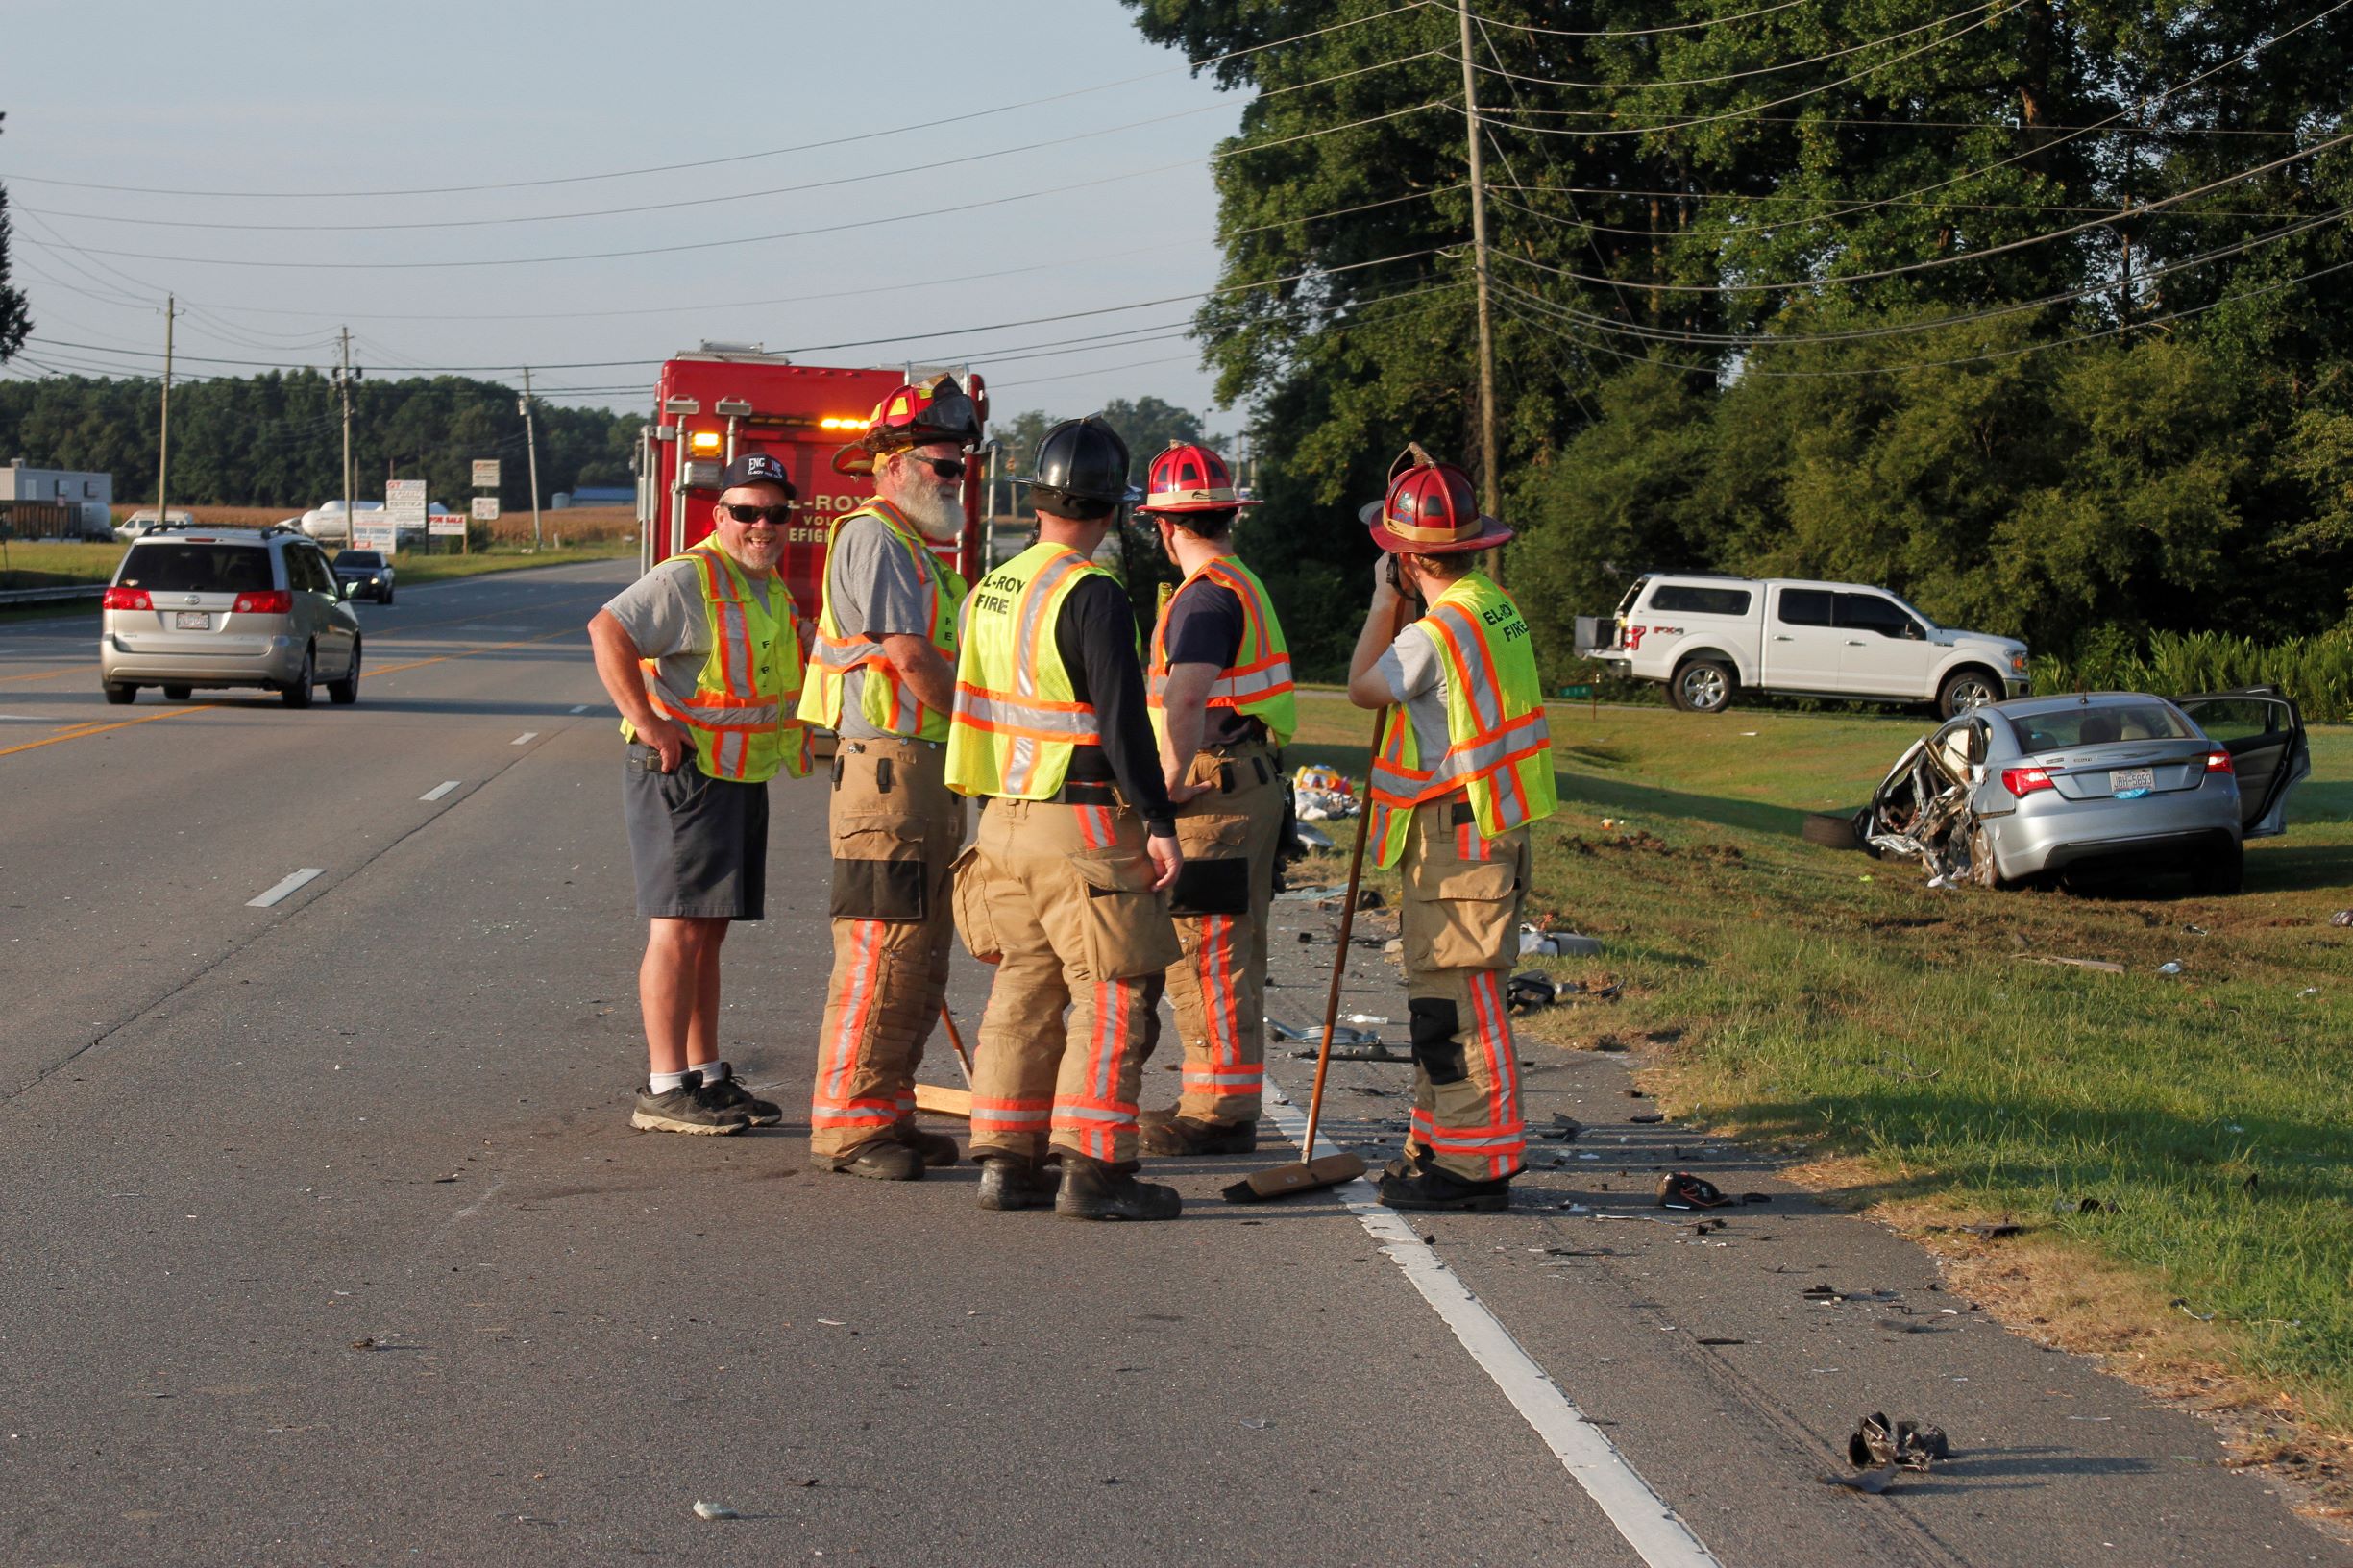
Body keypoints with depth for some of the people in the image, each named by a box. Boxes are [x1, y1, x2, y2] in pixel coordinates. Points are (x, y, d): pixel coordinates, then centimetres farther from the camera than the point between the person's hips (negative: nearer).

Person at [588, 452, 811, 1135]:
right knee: (680, 928, -9)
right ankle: (664, 1091, -9)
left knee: (709, 930, 14)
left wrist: (802, 743, 20)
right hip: (683, 772, -9)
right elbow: (608, 630, -26)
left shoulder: (774, 590, 15)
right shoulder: (691, 578, -14)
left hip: (743, 778, 9)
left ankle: (706, 1076, 20)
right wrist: (648, 723, -27)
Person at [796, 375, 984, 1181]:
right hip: (890, 765, -10)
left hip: (934, 773, 10)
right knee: (880, 953, -10)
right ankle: (847, 1123, -7)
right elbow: (913, 661, -16)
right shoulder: (873, 540, -10)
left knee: (921, 961, 12)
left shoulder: (916, 549, 22)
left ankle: (887, 1114, 18)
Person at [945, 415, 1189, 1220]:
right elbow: (1122, 722, -19)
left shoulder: (991, 591, 10)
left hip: (1004, 821, 8)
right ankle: (1093, 1168, -4)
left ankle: (1006, 1162, 15)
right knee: (1115, 995, -2)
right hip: (1083, 825, -8)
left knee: (1024, 991, 14)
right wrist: (1159, 823, -15)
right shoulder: (1092, 596, -15)